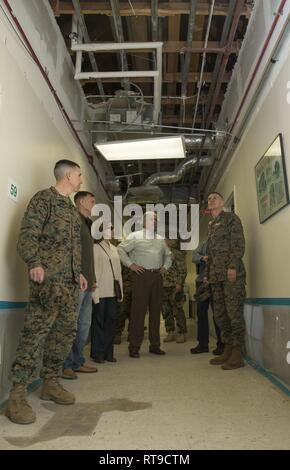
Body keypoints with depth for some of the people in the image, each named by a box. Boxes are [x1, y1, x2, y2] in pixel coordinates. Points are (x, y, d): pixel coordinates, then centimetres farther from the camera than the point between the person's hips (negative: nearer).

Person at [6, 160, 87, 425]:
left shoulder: (72, 208, 24)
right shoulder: (43, 199, 0)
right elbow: (28, 234, -10)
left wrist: (79, 273, 21)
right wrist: (34, 263, -24)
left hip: (70, 281, 8)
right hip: (47, 277, -8)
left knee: (66, 331, 8)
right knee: (36, 331, -11)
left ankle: (50, 383, 20)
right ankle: (18, 394, -3)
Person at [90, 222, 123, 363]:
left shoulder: (114, 249, 16)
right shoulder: (95, 248, -4)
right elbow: (93, 270, -9)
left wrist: (120, 289, 12)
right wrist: (95, 290, -15)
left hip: (113, 292, 6)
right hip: (100, 292, -6)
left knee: (111, 321, 9)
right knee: (98, 322, 2)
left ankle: (108, 353, 19)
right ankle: (97, 353, 13)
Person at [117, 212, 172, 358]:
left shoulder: (160, 239, 19)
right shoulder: (135, 236, 1)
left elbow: (168, 254, 31)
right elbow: (120, 249, -5)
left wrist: (165, 266, 16)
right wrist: (131, 264, -9)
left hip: (157, 276, 6)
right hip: (141, 275, -6)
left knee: (156, 311, 9)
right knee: (138, 311, -5)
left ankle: (155, 345, 20)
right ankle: (134, 347, 4)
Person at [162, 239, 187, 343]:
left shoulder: (178, 254, -3)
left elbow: (182, 270, -9)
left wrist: (179, 283, -16)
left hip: (175, 286, -6)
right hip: (163, 286, 7)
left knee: (178, 310, -2)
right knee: (166, 311, 10)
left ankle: (182, 333, 8)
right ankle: (170, 332, 20)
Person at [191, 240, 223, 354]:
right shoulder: (204, 243, 15)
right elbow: (194, 255, 2)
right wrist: (202, 258, -21)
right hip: (202, 282, 5)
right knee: (201, 313, 8)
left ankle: (221, 345, 11)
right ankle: (203, 344, 19)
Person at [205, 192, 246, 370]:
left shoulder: (231, 217, 3)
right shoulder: (211, 225, 24)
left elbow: (239, 243, -8)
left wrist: (233, 266, -19)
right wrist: (207, 273, 19)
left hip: (232, 272, -8)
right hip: (216, 275, 8)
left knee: (234, 312, -7)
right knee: (220, 314, 8)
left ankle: (237, 355, -1)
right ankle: (228, 350, 17)